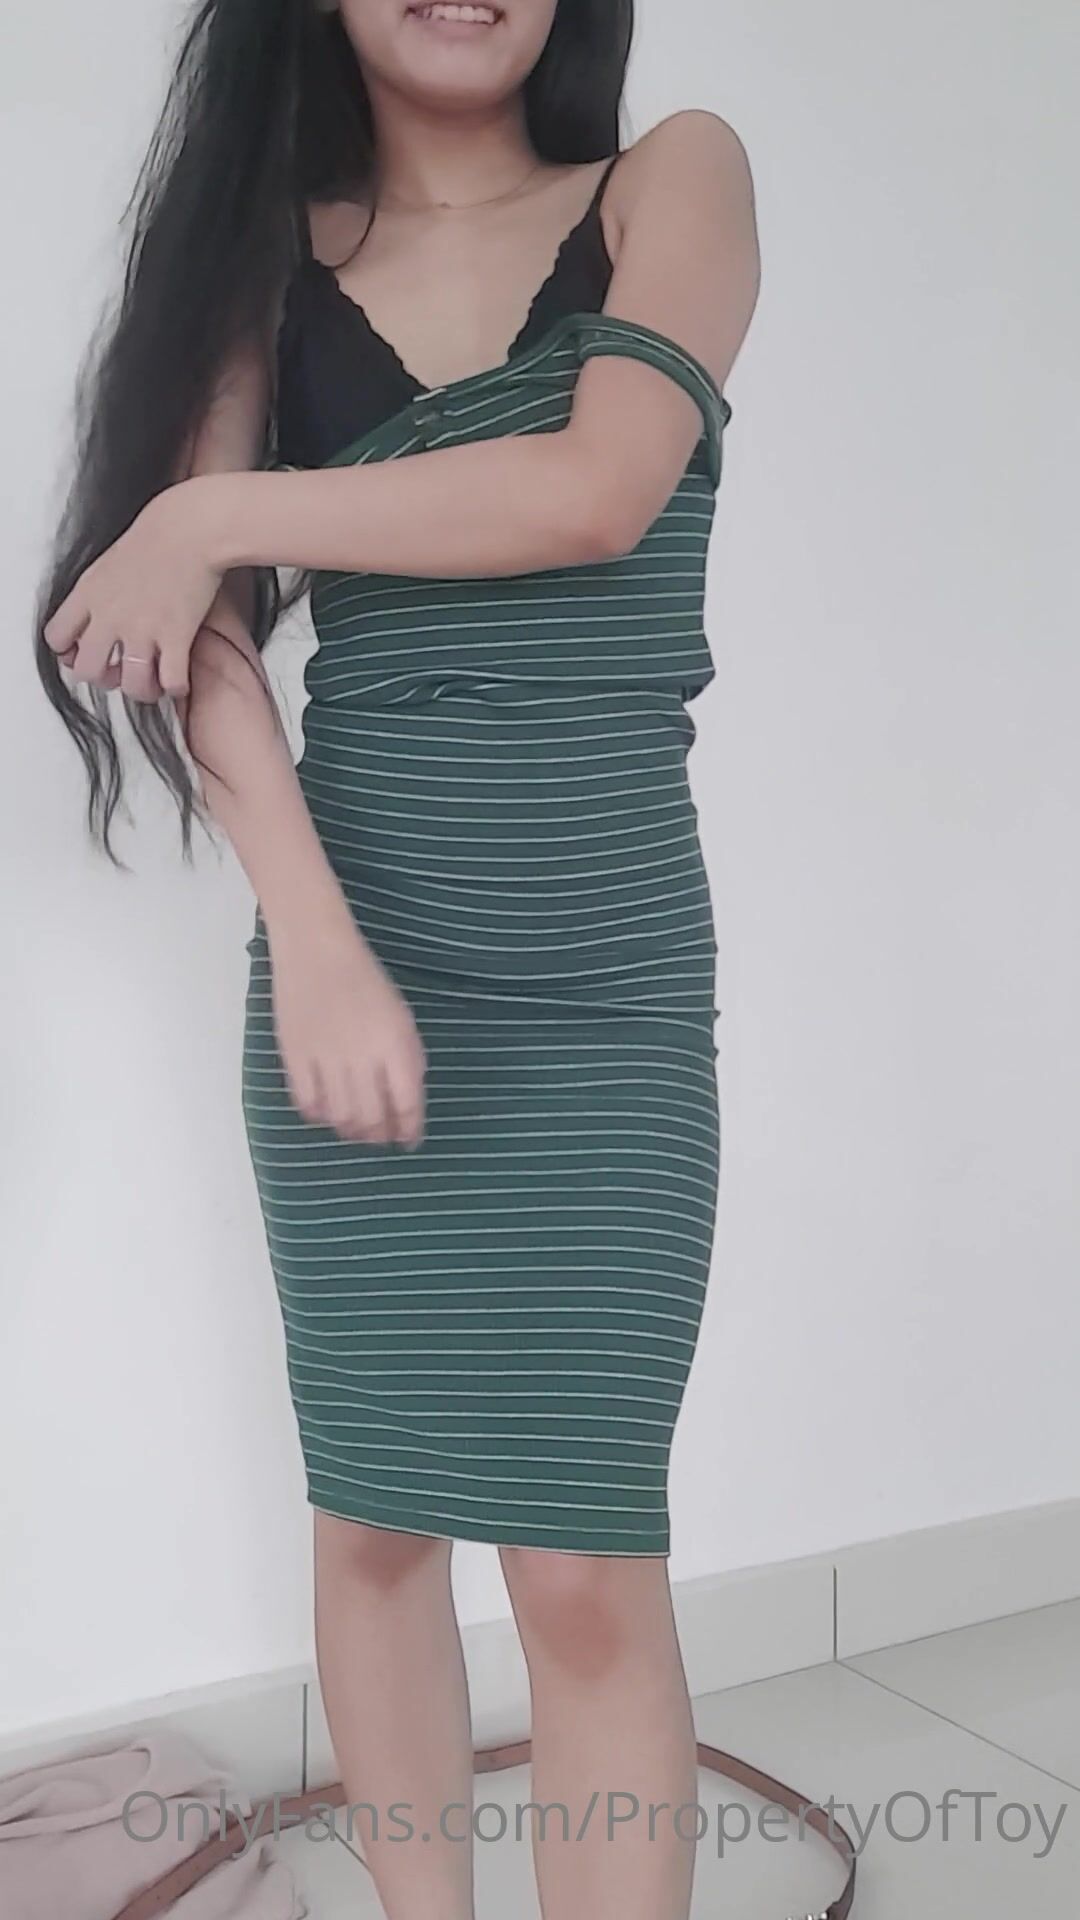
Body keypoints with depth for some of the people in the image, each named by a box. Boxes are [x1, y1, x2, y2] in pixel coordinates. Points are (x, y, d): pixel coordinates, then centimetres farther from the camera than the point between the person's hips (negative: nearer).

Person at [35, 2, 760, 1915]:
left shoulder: (674, 182, 6)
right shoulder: (270, 246, 10)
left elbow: (597, 488, -14)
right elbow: (197, 628, -3)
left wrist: (213, 514, -7)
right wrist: (315, 934, -17)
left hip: (608, 965, -2)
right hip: (346, 946, 2)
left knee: (587, 1559, -5)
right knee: (373, 1514, 8)